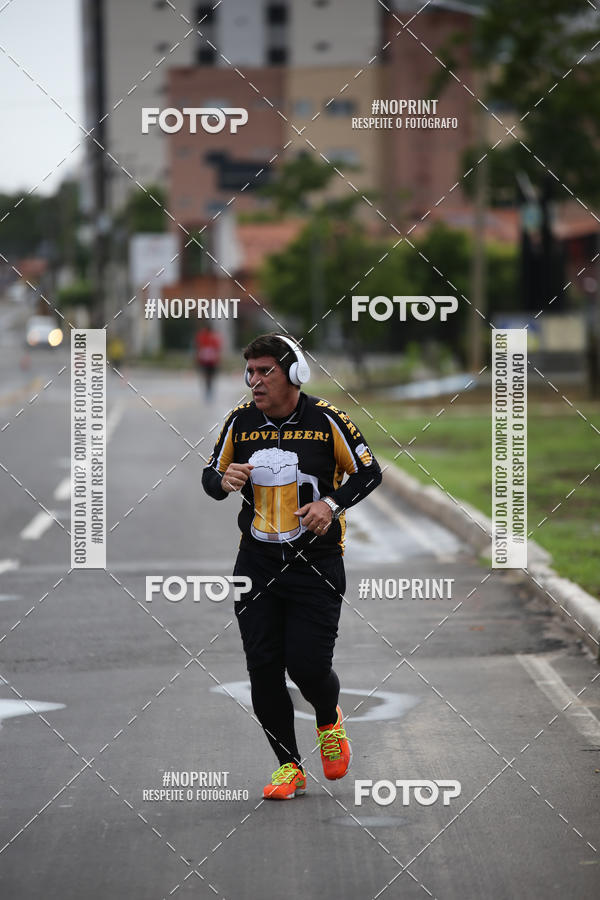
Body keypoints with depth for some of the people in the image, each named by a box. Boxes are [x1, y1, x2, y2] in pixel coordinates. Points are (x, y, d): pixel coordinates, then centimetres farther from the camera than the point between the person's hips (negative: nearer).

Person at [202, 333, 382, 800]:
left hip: (316, 563, -3)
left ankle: (330, 722, 26)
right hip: (257, 563, 3)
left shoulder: (325, 419, -8)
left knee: (308, 664, -9)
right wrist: (223, 481, -12)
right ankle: (289, 766, 15)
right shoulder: (240, 421, 0)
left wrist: (332, 503, -16)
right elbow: (210, 475, 12)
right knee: (263, 668, -1)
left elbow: (369, 471, 1)